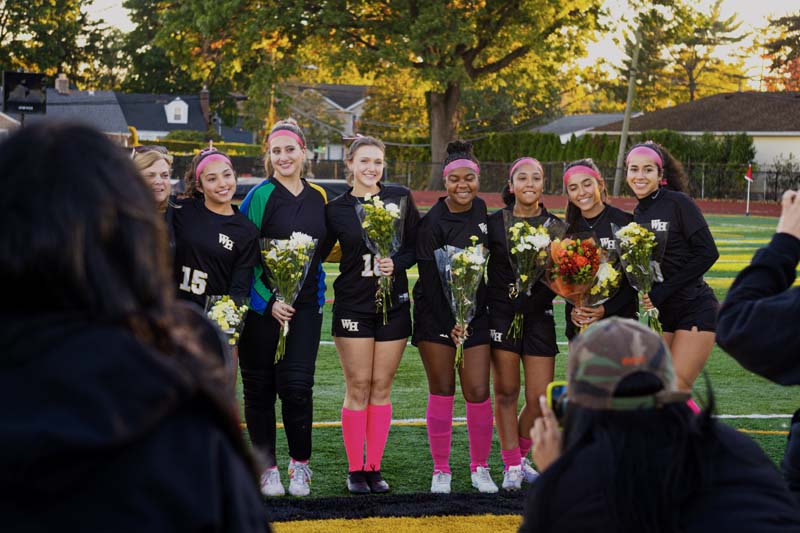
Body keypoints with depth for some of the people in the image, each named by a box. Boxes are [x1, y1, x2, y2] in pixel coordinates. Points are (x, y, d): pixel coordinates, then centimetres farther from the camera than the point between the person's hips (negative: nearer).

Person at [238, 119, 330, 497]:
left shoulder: (318, 197, 9)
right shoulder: (260, 196, -6)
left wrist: (316, 292, 10)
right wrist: (269, 301, -14)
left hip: (305, 305, 3)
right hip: (262, 305, -3)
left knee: (296, 385, -5)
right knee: (260, 387, 4)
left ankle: (300, 465, 12)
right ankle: (267, 469, 15)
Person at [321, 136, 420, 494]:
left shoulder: (400, 198, 2)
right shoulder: (336, 209, 0)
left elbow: (415, 247, 4)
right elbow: (317, 252, 5)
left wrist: (396, 263, -14)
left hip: (394, 304, 1)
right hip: (353, 306, -1)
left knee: (381, 387, 5)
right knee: (358, 387, -2)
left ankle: (374, 467, 12)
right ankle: (355, 469, 7)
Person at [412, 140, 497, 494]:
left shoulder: (483, 212, 6)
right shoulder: (432, 222, -10)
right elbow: (429, 279, -11)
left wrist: (471, 315, 7)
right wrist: (450, 323, -14)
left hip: (476, 314, 4)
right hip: (436, 316, -3)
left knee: (478, 393, -1)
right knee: (441, 393, 0)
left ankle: (480, 468, 14)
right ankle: (441, 470, 11)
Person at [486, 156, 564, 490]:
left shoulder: (556, 227, 6)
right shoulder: (494, 223, 1)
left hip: (539, 316, 2)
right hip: (501, 314, -2)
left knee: (540, 398, -1)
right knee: (506, 391, 1)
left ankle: (519, 457, 22)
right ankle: (511, 466, 12)